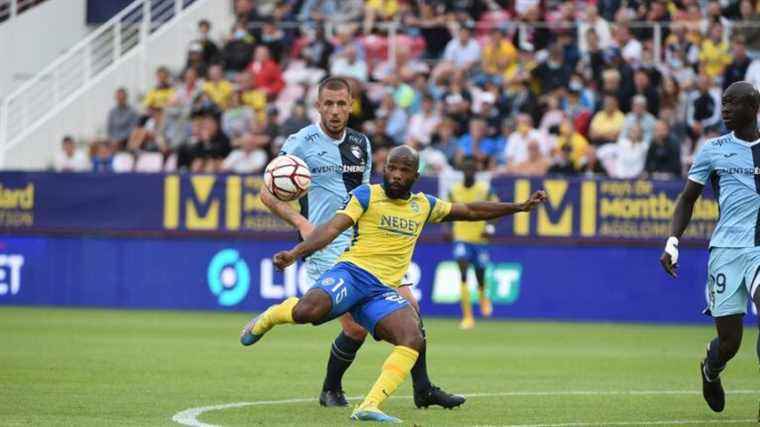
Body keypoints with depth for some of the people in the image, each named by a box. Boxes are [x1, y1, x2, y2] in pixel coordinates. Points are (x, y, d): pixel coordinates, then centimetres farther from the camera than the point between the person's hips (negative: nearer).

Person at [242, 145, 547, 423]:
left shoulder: (424, 205, 19)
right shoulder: (367, 195, 4)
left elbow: (470, 211, 31)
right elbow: (331, 230, -7)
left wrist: (519, 207, 30)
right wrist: (295, 253, -22)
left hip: (384, 291, 4)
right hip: (353, 273, -4)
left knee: (414, 340, -25)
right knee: (308, 311, -34)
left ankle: (369, 407, -29)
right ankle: (267, 318, 3)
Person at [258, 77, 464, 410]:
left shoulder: (361, 143, 13)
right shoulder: (301, 142, -5)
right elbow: (269, 193, -4)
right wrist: (300, 222, -18)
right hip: (326, 250, -6)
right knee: (356, 328, -15)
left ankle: (422, 389, 10)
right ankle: (331, 390, 10)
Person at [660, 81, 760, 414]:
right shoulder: (713, 149, 8)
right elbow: (687, 199, 12)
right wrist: (672, 242, 0)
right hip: (726, 249, 1)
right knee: (729, 340, 0)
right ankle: (710, 372, 37)